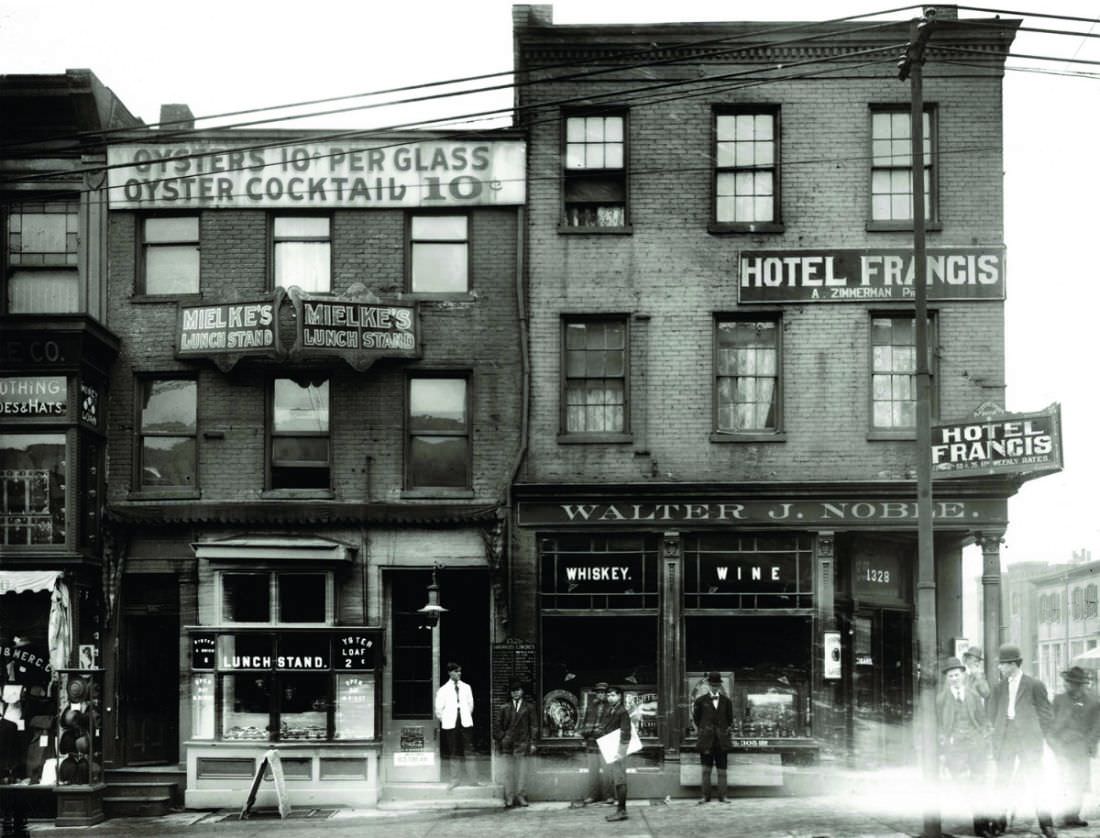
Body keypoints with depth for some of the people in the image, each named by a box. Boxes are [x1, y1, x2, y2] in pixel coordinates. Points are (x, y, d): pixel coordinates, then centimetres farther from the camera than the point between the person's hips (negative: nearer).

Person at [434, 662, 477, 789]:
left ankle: (472, 779, 0)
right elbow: (439, 708, 4)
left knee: (469, 750, -2)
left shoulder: (466, 687, 8)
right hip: (450, 724, -1)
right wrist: (443, 719, 6)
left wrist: (467, 716, 12)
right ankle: (455, 780, 9)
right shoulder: (443, 690, 0)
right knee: (453, 752, 2)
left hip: (466, 723, 2)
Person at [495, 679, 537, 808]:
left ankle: (521, 796, 8)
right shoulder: (505, 707, 8)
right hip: (507, 743, 0)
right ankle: (509, 798, 4)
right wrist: (500, 739, 0)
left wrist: (532, 743, 0)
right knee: (508, 771, 1)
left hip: (522, 743, 0)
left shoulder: (528, 707, 6)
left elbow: (532, 725, 5)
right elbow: (498, 724, 10)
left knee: (522, 771, 1)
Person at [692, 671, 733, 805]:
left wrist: (726, 731, 11)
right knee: (706, 769, -1)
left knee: (722, 769, 1)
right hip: (706, 740, -1)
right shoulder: (701, 701, 3)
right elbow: (695, 718, 14)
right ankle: (705, 796, 3)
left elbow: (730, 719, 17)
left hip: (721, 741, 1)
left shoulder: (726, 701, 7)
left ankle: (722, 796, 4)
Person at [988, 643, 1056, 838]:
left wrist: (1035, 737, 2)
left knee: (1034, 783, -5)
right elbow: (993, 713, 18)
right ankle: (1001, 821, 6)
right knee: (1002, 782, 1)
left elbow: (1045, 714, 2)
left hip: (1028, 743, -4)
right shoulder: (999, 688, 8)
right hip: (1004, 742, 4)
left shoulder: (1034, 686, -3)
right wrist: (1001, 732, 11)